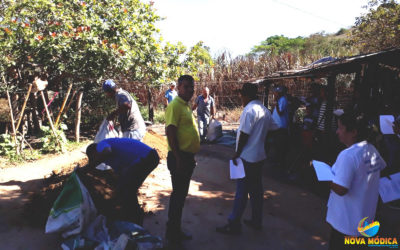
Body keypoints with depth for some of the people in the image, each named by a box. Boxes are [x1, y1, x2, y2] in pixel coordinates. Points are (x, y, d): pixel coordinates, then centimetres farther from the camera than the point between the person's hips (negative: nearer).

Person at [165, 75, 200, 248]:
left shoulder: (186, 105, 15)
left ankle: (176, 230, 32)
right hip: (179, 157, -9)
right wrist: (178, 158, -23)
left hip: (188, 157, 9)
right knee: (178, 195, 0)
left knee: (181, 195, 17)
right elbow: (170, 132, -22)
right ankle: (172, 236, 16)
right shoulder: (175, 105, -15)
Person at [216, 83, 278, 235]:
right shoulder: (264, 110, 10)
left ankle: (234, 224, 8)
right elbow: (274, 128, 14)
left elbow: (244, 134, -19)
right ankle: (256, 221, 27)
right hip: (259, 155, 9)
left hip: (247, 157, -9)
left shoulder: (249, 110, -16)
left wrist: (237, 153, -11)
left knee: (242, 191, -1)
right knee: (256, 189, 16)